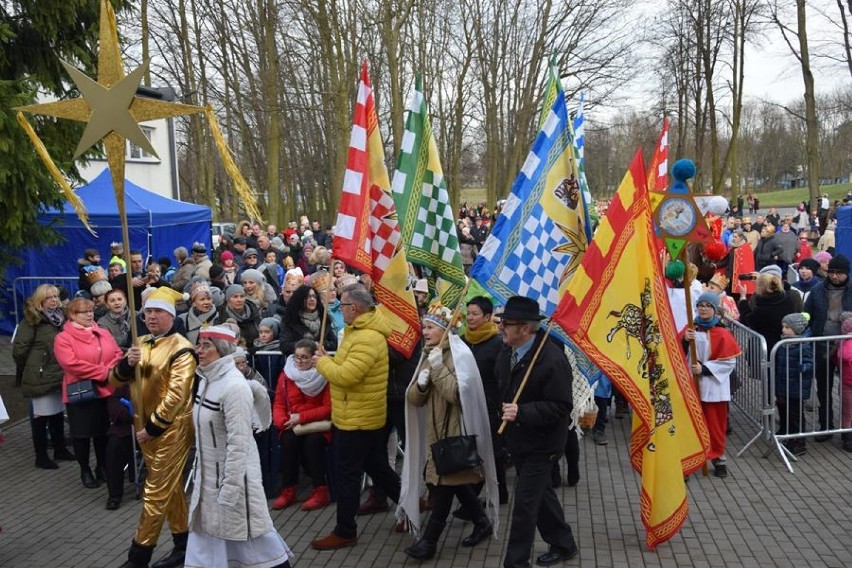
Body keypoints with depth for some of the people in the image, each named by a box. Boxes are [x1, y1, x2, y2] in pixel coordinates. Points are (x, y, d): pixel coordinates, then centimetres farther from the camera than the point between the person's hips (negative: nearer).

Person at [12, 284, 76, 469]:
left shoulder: (61, 316, 10)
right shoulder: (32, 320, -13)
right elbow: (19, 349, -14)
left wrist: (65, 368, 13)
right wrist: (29, 371, -3)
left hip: (60, 374, 7)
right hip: (40, 376, -7)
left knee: (58, 413, 16)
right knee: (42, 415, 1)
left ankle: (60, 449, 28)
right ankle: (41, 456, 11)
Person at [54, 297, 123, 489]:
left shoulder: (103, 333, 10)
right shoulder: (63, 338, -8)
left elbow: (118, 354, 7)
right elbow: (71, 364, -19)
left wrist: (110, 372, -14)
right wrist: (103, 372, -19)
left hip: (106, 391, 5)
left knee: (103, 431, 13)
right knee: (82, 433, 5)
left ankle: (102, 467, 29)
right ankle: (85, 470, 21)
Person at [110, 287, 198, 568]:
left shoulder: (180, 349, -15)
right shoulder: (141, 343, 10)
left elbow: (176, 395, -21)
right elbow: (116, 379, 9)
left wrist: (154, 427, -19)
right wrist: (126, 363, -12)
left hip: (170, 428, -8)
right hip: (146, 427, 8)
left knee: (156, 493, -2)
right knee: (171, 487, 17)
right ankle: (184, 544, 28)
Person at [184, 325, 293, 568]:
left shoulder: (234, 386, -22)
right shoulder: (207, 379, 5)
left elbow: (238, 443, -23)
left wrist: (230, 487, -22)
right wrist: (199, 468, 18)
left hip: (233, 472, -8)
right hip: (209, 474, 8)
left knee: (244, 528, 6)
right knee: (206, 528, 15)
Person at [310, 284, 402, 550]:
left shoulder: (367, 338, -24)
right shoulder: (361, 330, 11)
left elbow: (346, 376, -29)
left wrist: (322, 362, -13)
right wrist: (327, 361, -2)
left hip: (357, 419, -10)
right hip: (366, 416, 10)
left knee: (347, 476, 1)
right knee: (377, 468, 20)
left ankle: (345, 532, 13)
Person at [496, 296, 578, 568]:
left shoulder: (553, 360, -27)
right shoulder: (506, 352, -4)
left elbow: (561, 407, -25)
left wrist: (521, 412, -33)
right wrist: (503, 413, 12)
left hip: (540, 444, -8)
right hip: (518, 439, 8)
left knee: (525, 503, -3)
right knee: (541, 493, 22)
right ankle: (563, 544, 41)